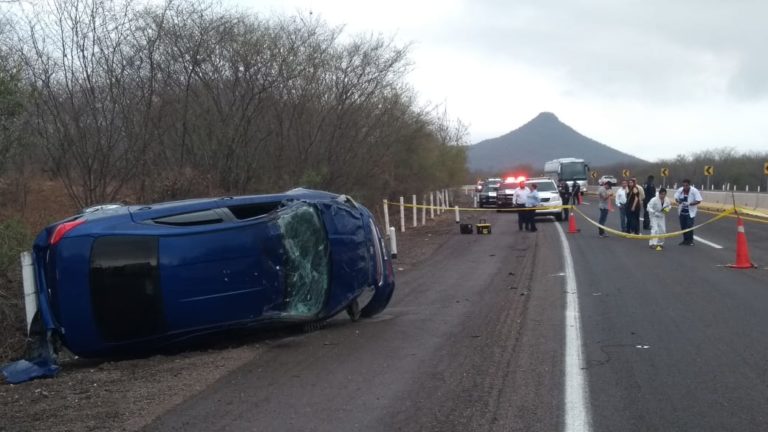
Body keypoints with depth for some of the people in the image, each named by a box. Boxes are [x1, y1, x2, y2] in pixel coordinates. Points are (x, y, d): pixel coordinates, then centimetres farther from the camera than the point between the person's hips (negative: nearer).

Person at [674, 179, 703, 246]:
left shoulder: (694, 191, -15)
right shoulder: (680, 190, -3)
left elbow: (698, 201, -15)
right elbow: (676, 198, 8)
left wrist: (689, 203, -26)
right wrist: (679, 202, -16)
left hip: (690, 212, -5)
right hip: (682, 212, 5)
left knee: (689, 226, -11)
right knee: (683, 227, 9)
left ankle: (690, 240, 1)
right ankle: (685, 240, 22)